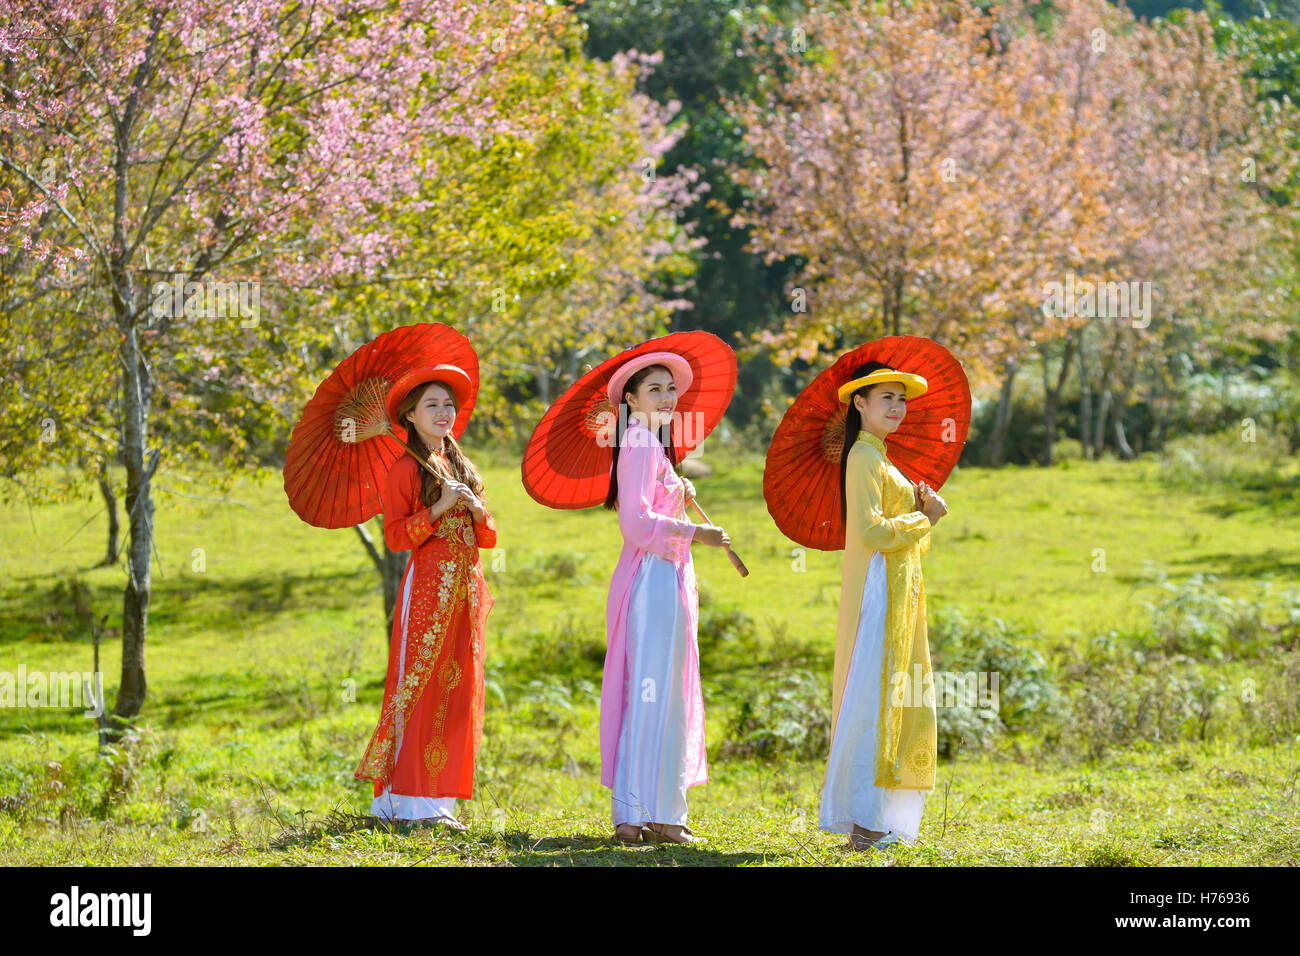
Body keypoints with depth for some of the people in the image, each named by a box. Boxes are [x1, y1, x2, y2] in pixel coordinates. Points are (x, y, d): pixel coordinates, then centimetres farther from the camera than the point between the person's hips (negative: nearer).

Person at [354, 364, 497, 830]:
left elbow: (488, 537, 17)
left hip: (466, 589, 7)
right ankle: (409, 799, -7)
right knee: (418, 686, -8)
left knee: (458, 690, 4)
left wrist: (476, 508, -3)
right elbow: (395, 535, -10)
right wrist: (439, 508, -17)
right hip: (427, 586, -7)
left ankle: (440, 798, 8)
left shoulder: (463, 469, 17)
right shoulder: (405, 470, -3)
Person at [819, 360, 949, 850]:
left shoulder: (879, 457, 19)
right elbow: (871, 531, -21)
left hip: (899, 591, 10)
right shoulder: (864, 457, -11)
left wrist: (921, 505, 2)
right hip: (878, 592, -10)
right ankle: (864, 823, -10)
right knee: (874, 700, -10)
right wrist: (926, 517, -8)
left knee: (902, 701, 10)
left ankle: (881, 819, 12)